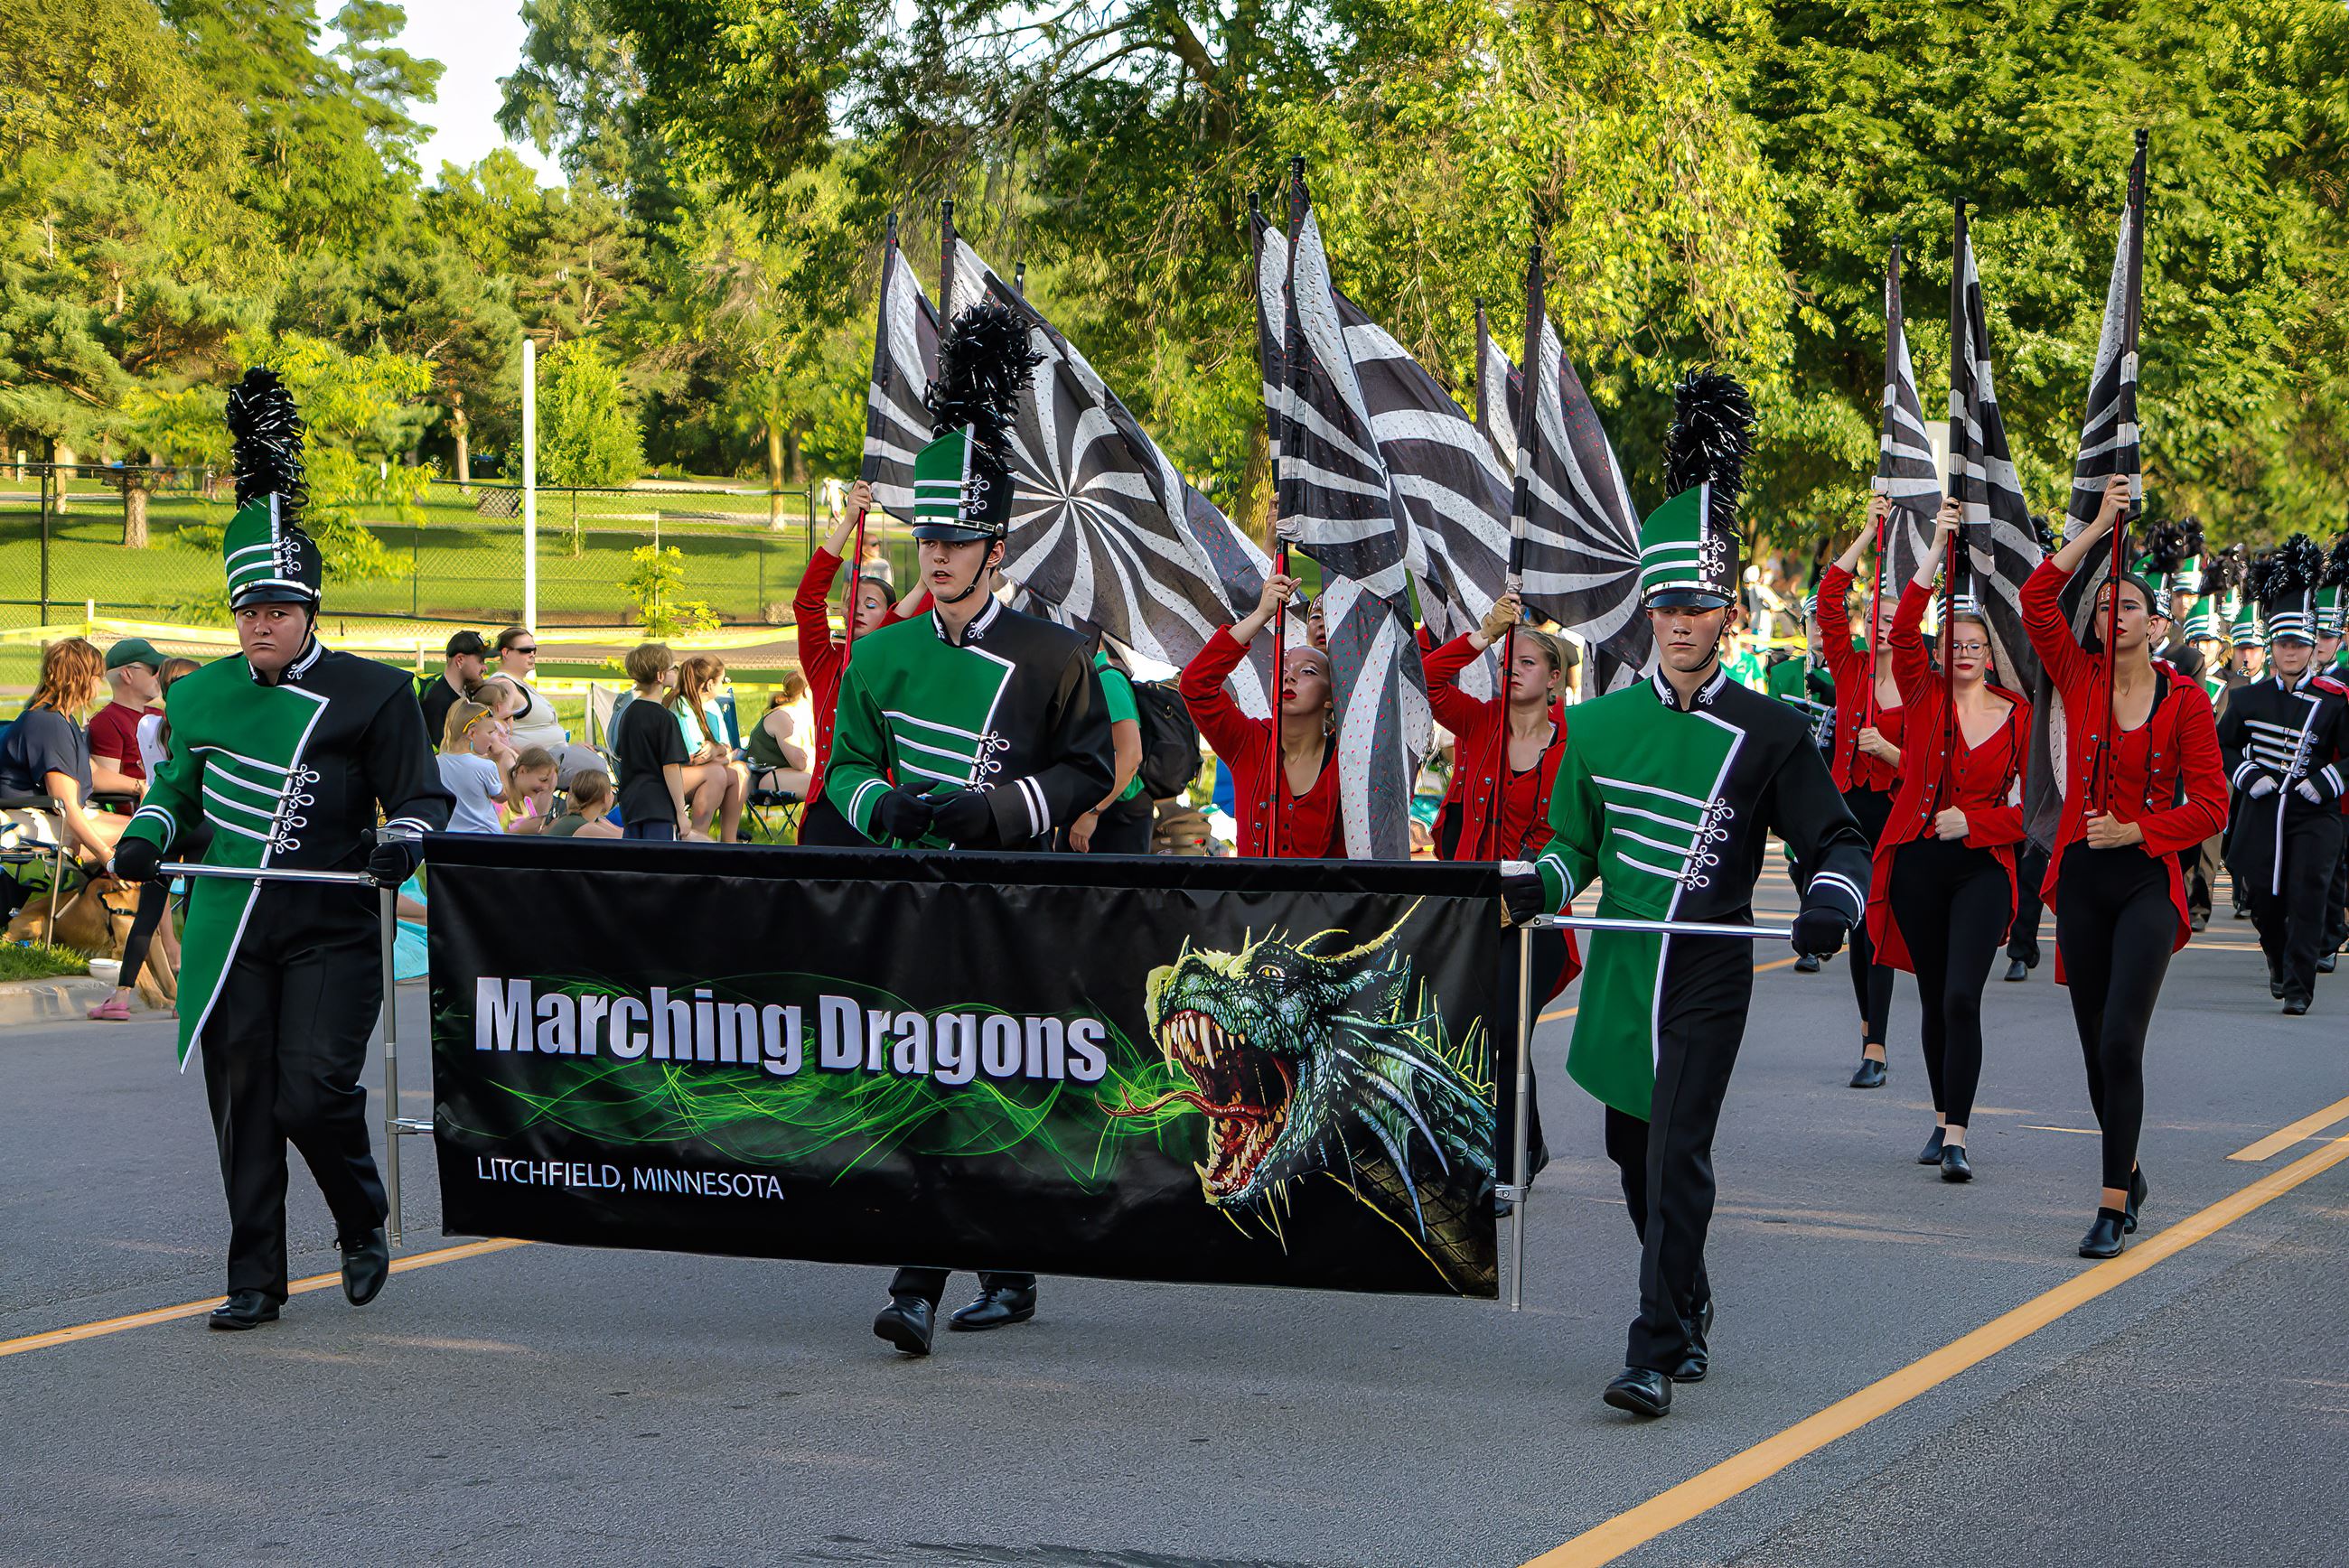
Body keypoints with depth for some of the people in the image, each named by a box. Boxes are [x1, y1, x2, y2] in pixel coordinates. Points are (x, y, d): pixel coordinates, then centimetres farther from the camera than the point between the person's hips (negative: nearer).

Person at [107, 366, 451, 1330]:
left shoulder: (372, 694, -1)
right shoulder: (203, 696, 11)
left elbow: (421, 794, 2)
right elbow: (177, 786, 23)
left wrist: (402, 840, -19)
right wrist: (147, 834, 2)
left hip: (331, 933, -4)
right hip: (228, 932, 4)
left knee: (312, 1095, -12)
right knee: (242, 1108, 4)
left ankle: (363, 1225, 17)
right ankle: (255, 1280, 13)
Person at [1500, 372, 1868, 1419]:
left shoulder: (1768, 734, -5)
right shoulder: (1599, 725, 6)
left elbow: (1838, 838, 0)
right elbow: (1575, 839, 16)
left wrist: (1832, 902, -21)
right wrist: (1540, 882, -6)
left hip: (1709, 977, -5)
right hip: (1619, 968, 5)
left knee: (1678, 1160, -13)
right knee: (1635, 1154, 16)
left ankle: (1658, 1354, -11)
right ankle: (1689, 1307, 37)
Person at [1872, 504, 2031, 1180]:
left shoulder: (2018, 717, 1)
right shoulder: (1925, 697, 3)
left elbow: (2029, 807, 2)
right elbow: (1903, 627, -11)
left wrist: (1971, 822, -12)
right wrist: (1940, 545, -15)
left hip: (1983, 869, -2)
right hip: (1918, 867, 2)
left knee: (1962, 997, -15)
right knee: (1933, 999, 11)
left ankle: (1957, 1138, -15)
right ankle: (1943, 1118, 26)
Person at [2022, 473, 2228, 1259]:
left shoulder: (2186, 702, -2)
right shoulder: (2080, 679, 4)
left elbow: (2210, 805, -2)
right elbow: (2036, 597, -7)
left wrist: (2135, 829, -12)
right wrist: (2097, 528, -5)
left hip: (2149, 882, -3)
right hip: (2082, 879, 3)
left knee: (2120, 1043, -15)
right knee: (2097, 1049, 10)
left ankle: (2113, 1204, -13)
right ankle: (2129, 1173, 31)